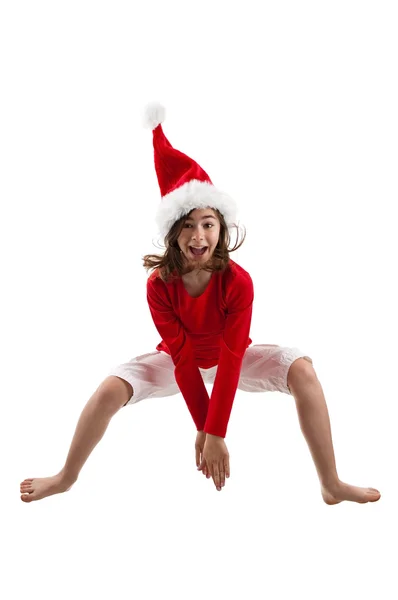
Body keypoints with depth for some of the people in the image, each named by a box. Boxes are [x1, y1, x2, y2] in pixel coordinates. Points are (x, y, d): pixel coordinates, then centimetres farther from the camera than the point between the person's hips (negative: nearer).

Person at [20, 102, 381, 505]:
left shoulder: (238, 282, -31)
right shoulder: (159, 285, -28)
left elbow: (230, 360, -31)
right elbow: (182, 358, -25)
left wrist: (215, 434, -33)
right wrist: (203, 429, -24)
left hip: (229, 359, 0)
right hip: (178, 361, 0)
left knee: (301, 369, -25)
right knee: (111, 388, -23)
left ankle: (331, 484, -18)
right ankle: (66, 478, 0)